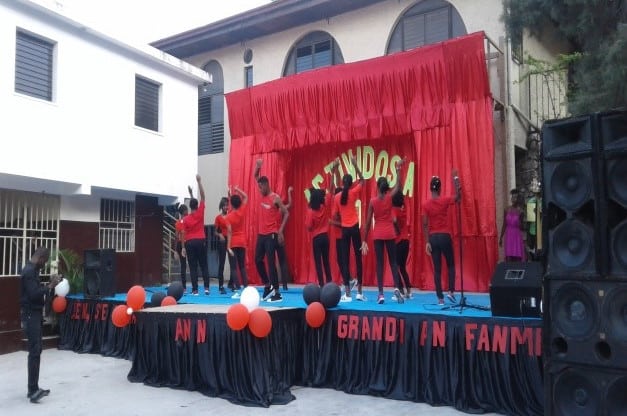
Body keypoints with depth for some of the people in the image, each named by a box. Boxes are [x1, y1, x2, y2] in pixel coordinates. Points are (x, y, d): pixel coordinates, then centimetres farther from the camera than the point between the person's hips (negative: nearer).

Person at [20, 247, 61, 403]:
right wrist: (50, 286, -16)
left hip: (34, 315, 10)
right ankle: (33, 390, -9)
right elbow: (33, 294, -25)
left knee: (35, 351, 12)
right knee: (35, 352, -10)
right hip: (31, 316, -10)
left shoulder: (31, 270, 15)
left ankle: (33, 388, 17)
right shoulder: (29, 272, -17)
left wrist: (50, 286, 5)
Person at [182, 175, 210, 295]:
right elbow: (203, 196, -2)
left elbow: (184, 234, 0)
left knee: (193, 267, 1)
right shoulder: (200, 212, -2)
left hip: (190, 243, 0)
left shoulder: (185, 219, 1)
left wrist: (184, 247, 6)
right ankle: (206, 287, -1)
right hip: (201, 241, 0)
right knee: (204, 265, 6)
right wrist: (199, 181, -1)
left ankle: (195, 290, -3)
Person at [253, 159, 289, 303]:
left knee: (271, 262, -8)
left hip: (271, 235, -7)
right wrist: (258, 166, -5)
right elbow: (256, 177, 14)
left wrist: (281, 231, -18)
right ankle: (267, 285, 26)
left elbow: (286, 213, -11)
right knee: (258, 260, 11)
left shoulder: (275, 198, -11)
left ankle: (277, 293, -3)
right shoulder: (262, 195, 9)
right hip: (261, 234, 8)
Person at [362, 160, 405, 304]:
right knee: (393, 261, 10)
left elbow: (368, 222, -3)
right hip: (390, 234, 0)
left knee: (379, 263, 3)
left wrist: (364, 240, 2)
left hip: (378, 235, 0)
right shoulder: (389, 197, -4)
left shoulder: (372, 201, -5)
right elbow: (398, 185, 16)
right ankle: (397, 288, -8)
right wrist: (398, 170, 22)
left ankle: (381, 294, -2)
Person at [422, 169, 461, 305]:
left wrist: (427, 242, -1)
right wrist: (455, 179, 5)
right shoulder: (445, 200, -6)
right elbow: (458, 197, 11)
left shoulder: (426, 205, -2)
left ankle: (440, 298, 4)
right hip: (445, 236, -1)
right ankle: (451, 291, 5)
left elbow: (425, 225, -5)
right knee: (451, 265, 16)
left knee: (437, 269, 5)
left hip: (433, 238, 1)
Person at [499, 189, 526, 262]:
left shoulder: (520, 211, -3)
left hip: (517, 235, -1)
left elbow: (521, 227, 0)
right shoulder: (507, 210, 3)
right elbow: (504, 225, 8)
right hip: (508, 235, 1)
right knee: (509, 257, -1)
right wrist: (501, 237, 7)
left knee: (517, 258, 0)